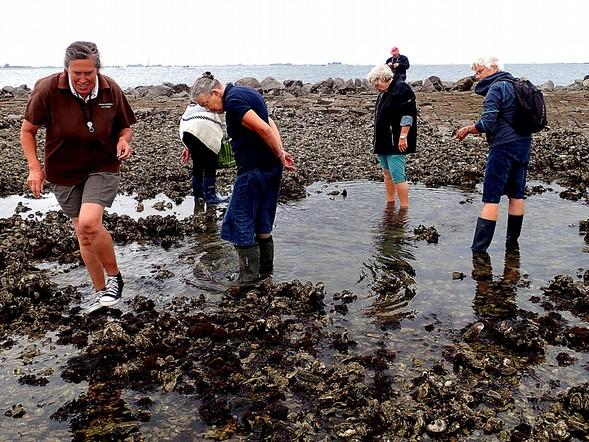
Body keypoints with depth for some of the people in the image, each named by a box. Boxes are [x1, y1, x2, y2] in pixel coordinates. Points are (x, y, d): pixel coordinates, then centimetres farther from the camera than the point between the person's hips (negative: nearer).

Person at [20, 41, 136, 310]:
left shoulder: (110, 90, -11)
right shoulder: (47, 90, -16)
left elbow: (125, 127, 6)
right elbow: (27, 130, -2)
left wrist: (124, 141, -17)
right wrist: (34, 168, -11)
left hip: (103, 168, -1)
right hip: (64, 173, 2)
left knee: (89, 223, -24)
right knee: (82, 232, 7)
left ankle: (114, 277, 0)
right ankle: (100, 291, 25)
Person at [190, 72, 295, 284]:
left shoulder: (233, 101, -15)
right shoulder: (246, 93, 16)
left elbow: (263, 129, -23)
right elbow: (270, 124, 15)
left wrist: (279, 155, -12)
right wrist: (281, 152, 4)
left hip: (252, 171, -10)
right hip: (271, 169, 10)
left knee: (240, 225, -1)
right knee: (261, 225, 17)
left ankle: (248, 281, 4)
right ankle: (265, 272, 27)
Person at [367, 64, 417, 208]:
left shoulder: (401, 89, -15)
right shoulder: (384, 93, 16)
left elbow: (407, 115, -22)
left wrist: (403, 137, -24)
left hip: (396, 143, -10)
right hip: (384, 142, 10)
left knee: (397, 175, -10)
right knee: (387, 173, 16)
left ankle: (404, 207, -3)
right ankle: (390, 203, 27)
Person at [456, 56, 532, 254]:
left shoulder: (496, 88, -12)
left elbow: (487, 123, -22)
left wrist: (467, 129, -5)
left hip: (504, 147, -9)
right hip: (524, 144, 9)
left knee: (491, 197, -7)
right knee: (516, 195, 15)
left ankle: (479, 248, -7)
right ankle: (512, 240, 25)